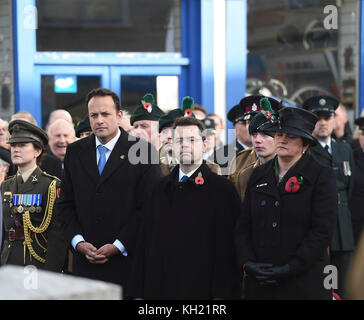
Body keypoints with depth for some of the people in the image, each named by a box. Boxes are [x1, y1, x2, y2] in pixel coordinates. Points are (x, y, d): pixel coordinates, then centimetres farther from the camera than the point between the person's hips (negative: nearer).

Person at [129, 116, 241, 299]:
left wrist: (220, 294, -15)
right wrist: (138, 293, 8)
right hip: (158, 289, 4)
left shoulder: (223, 190, -2)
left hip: (200, 290, -4)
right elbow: (144, 241, 13)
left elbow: (226, 247, -8)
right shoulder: (160, 189, 14)